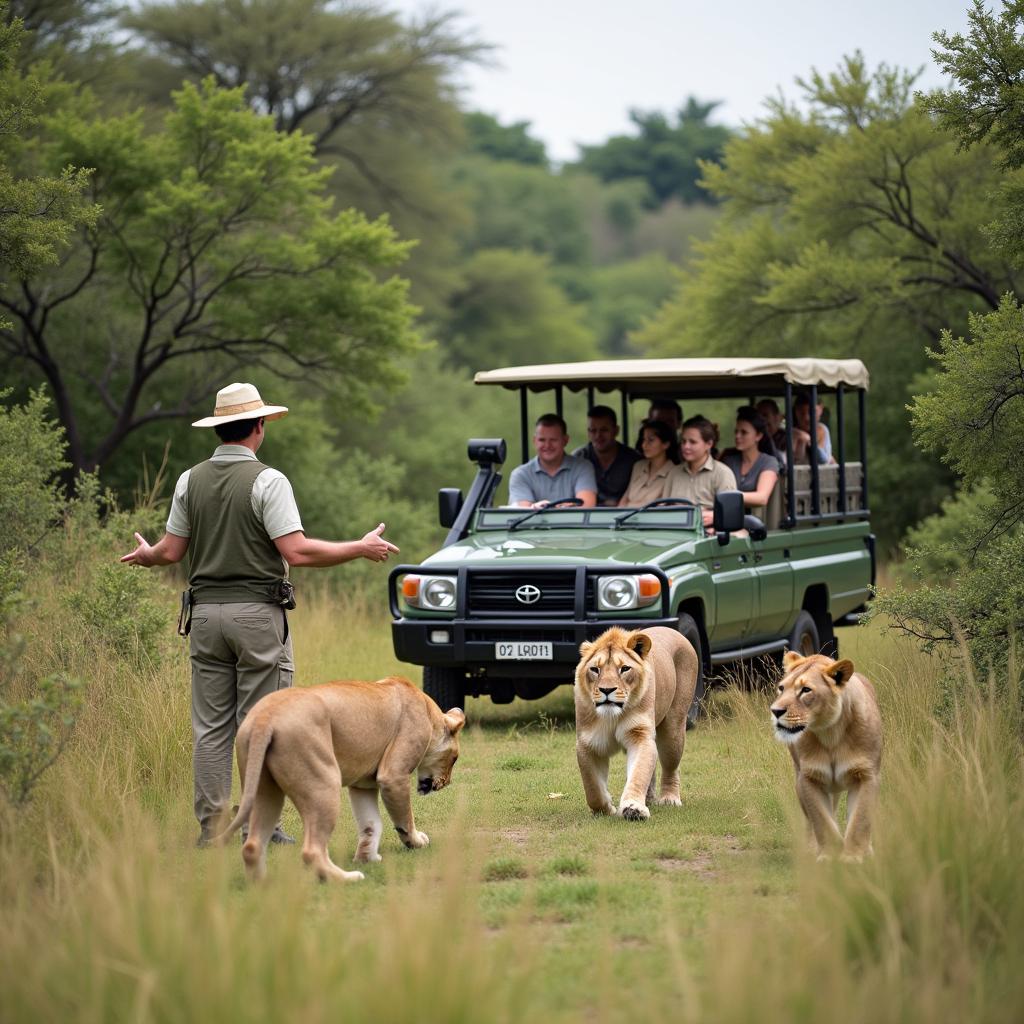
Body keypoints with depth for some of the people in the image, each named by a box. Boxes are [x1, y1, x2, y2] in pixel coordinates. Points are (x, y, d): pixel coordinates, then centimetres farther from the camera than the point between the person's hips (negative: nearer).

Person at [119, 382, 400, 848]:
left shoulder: (190, 481, 5)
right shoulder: (266, 481, -9)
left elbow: (171, 552, 8)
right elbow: (296, 551, -15)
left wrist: (145, 555, 31)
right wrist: (360, 548, -5)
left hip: (205, 613, 4)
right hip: (257, 614, -4)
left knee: (210, 726, 7)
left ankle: (210, 825, 7)